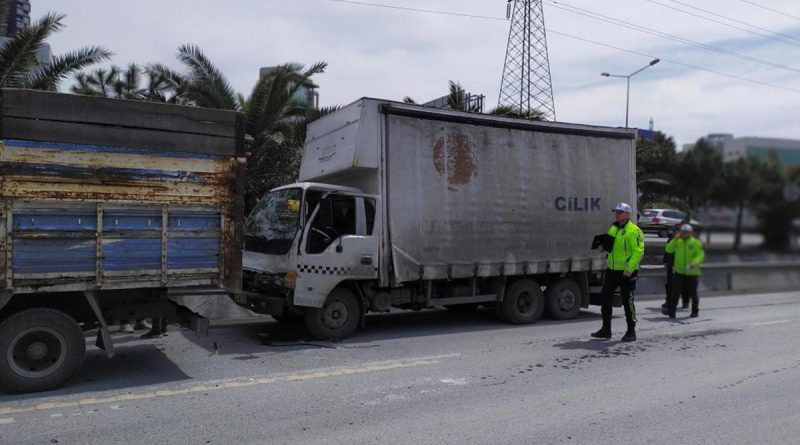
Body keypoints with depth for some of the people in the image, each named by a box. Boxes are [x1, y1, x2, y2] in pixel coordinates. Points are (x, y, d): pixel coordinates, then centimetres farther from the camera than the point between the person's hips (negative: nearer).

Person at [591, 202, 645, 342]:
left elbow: (639, 251, -19)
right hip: (612, 269, 8)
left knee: (627, 301, 0)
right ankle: (606, 330, 19)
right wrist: (603, 246, 3)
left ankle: (631, 332, 15)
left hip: (627, 272, -8)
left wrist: (629, 268, -26)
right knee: (604, 297, 9)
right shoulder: (613, 228, 13)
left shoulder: (633, 231, -14)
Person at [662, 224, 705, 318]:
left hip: (692, 273, -2)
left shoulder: (696, 242, -3)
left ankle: (695, 311, 26)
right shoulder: (677, 242, 9)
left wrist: (694, 263, -29)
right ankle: (671, 310, -8)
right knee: (675, 292, -6)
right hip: (679, 272, 3)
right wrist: (675, 239, -8)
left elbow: (700, 255, -11)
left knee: (692, 293, 9)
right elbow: (668, 249, -1)